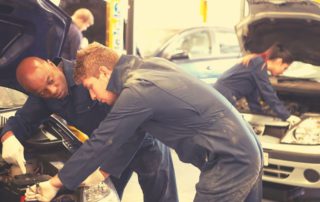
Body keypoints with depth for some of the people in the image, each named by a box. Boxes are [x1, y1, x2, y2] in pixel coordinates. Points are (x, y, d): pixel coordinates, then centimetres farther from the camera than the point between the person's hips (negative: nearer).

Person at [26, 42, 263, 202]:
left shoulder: (137, 91, -18)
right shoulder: (151, 66, 10)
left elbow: (100, 143, -12)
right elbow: (128, 134, 16)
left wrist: (56, 183, -2)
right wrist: (108, 169, 15)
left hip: (229, 163, -9)